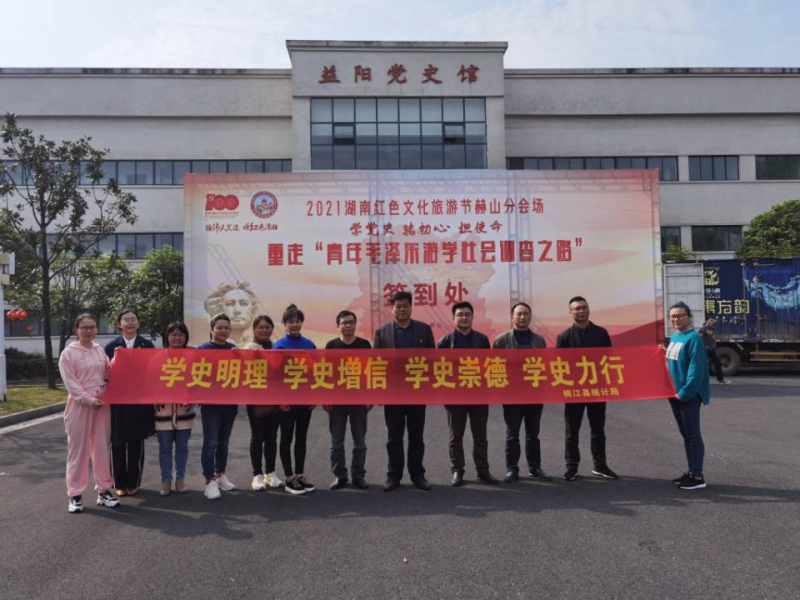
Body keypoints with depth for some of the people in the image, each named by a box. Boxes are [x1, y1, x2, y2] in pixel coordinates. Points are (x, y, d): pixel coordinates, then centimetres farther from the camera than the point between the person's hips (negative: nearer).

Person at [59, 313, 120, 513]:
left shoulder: (99, 350, 10)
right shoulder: (69, 353, -6)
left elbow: (107, 373, 15)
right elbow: (71, 382, -11)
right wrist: (88, 399, -18)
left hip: (102, 402, 5)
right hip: (80, 403, -5)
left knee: (101, 447, 9)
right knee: (78, 449, 2)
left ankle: (103, 490, 18)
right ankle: (75, 494, 11)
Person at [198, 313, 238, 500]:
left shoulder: (234, 349, 8)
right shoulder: (203, 349, -5)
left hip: (230, 402, 4)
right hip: (210, 403, -4)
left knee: (224, 442, 14)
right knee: (211, 442, -4)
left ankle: (220, 475, 26)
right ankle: (210, 481, 2)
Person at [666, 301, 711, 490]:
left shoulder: (693, 338, -14)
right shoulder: (674, 337, 12)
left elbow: (696, 369, -20)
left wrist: (685, 392, -20)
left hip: (689, 395, -9)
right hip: (675, 394, 9)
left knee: (693, 434, -2)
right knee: (685, 434, 15)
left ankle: (698, 477, 5)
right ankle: (691, 472, 24)